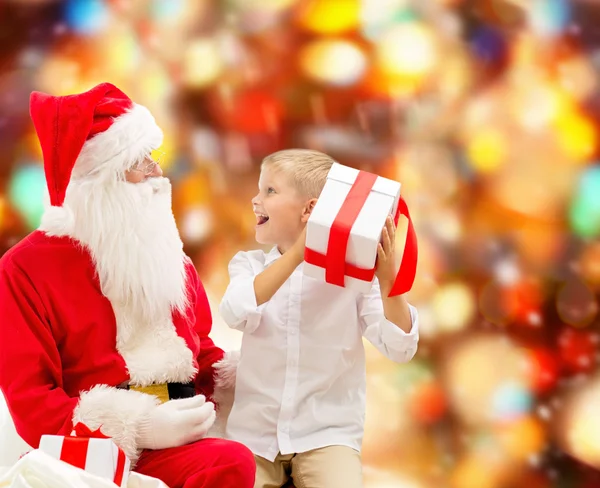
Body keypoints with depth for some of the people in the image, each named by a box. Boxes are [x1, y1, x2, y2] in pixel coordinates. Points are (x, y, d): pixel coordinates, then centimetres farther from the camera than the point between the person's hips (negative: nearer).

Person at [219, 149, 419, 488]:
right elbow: (237, 314, -19)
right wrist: (296, 254, -25)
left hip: (327, 434, -2)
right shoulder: (250, 266, 4)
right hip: (254, 433, 2)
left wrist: (388, 281, -24)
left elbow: (400, 349, -9)